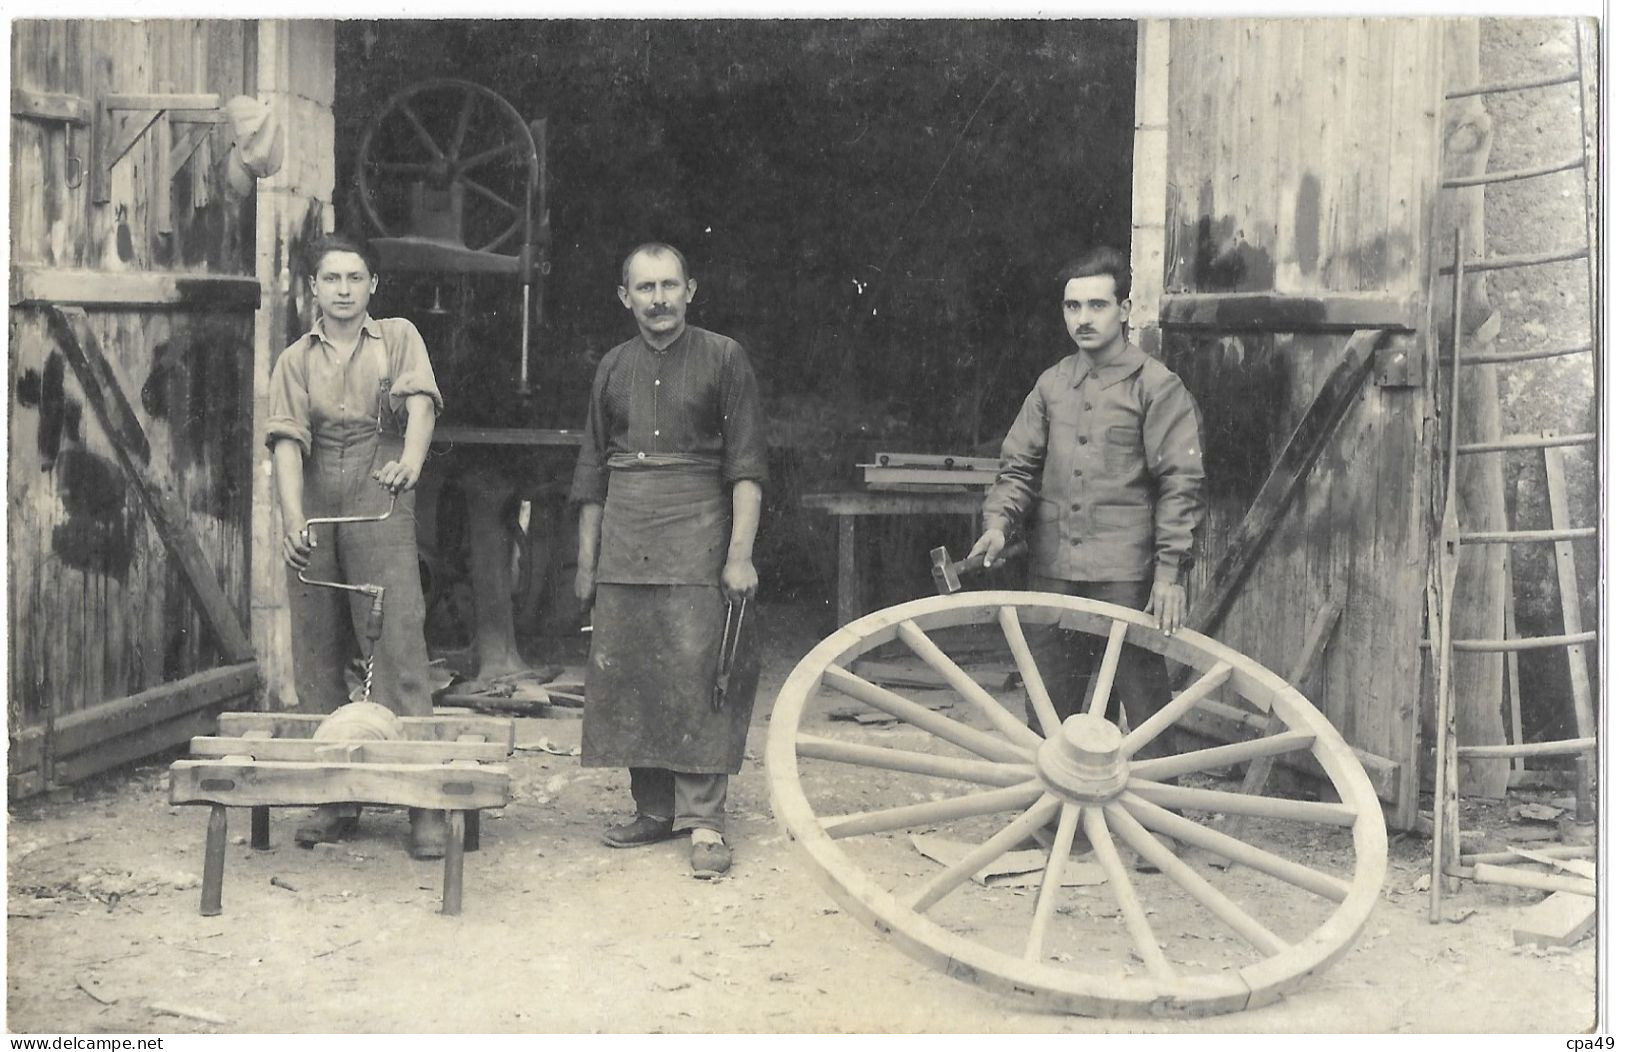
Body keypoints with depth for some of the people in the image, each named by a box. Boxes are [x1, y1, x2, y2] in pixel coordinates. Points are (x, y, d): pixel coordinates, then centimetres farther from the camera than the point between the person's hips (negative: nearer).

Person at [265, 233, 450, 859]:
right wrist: (292, 518, -17)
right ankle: (334, 797, 12)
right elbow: (287, 439, -1)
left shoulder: (397, 337, 11)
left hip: (380, 503, -3)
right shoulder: (295, 360, 13)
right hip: (314, 507, 3)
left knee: (398, 646, -9)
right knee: (318, 654, 4)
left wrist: (411, 460, -28)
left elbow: (420, 402, -7)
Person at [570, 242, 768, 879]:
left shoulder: (723, 358, 2)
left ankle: (704, 821, -2)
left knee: (698, 677, -7)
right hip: (624, 542, 5)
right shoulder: (613, 368, 14)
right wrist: (586, 558, 15)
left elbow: (746, 466, -2)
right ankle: (654, 810, 16)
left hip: (697, 539, -4)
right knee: (625, 676, 4)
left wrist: (740, 554, -10)